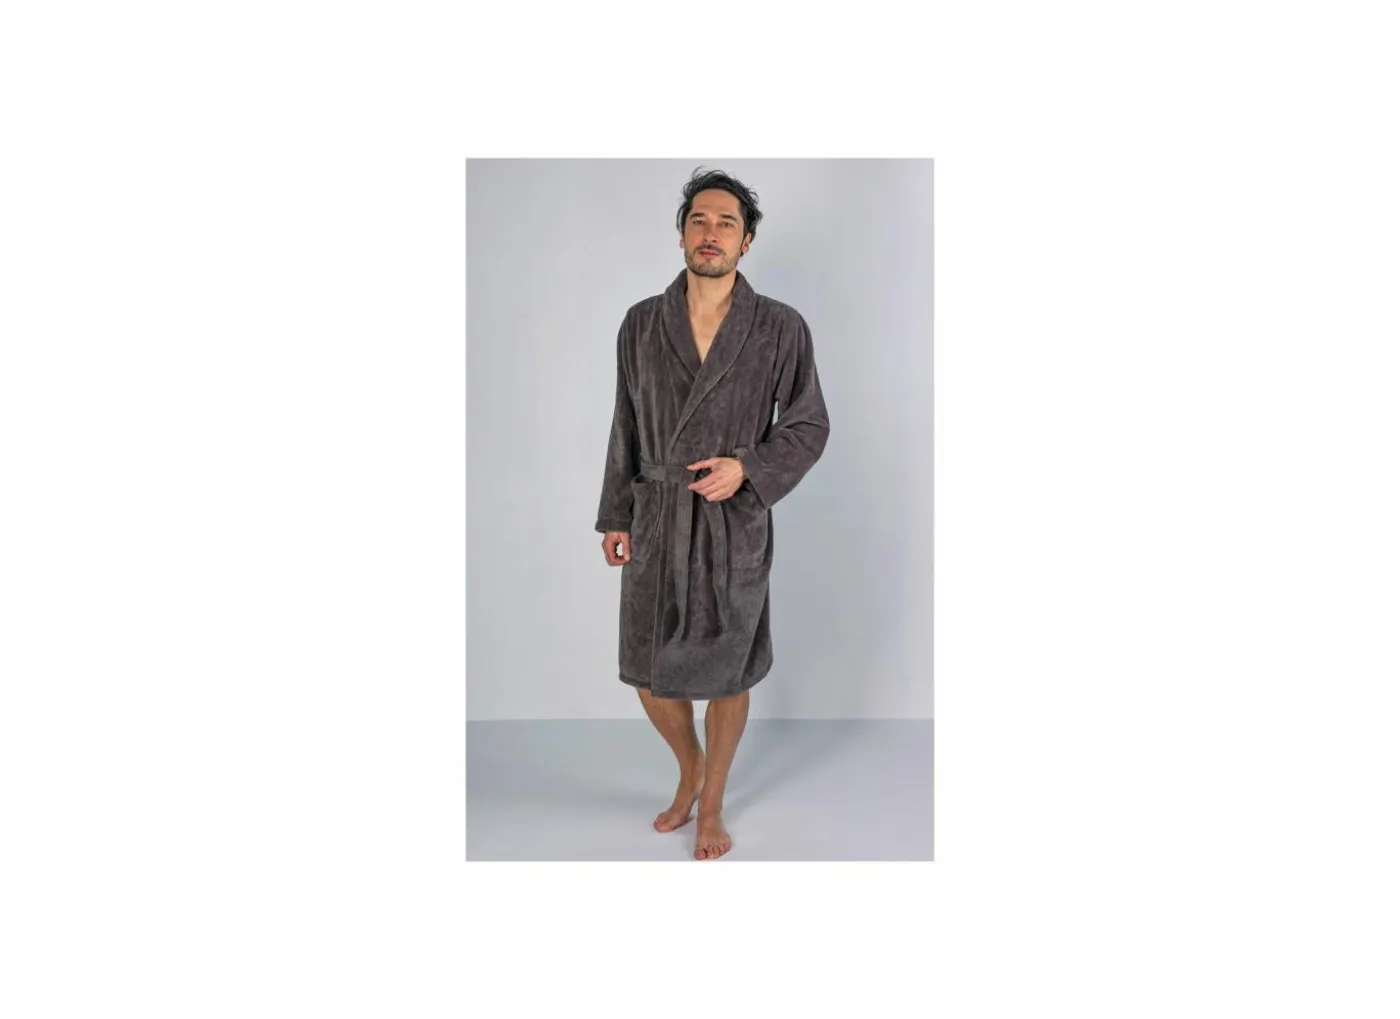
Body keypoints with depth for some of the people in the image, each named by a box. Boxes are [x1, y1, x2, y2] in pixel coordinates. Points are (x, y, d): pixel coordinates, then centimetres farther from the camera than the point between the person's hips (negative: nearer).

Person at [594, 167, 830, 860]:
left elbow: (808, 426, 0)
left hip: (736, 526, -2)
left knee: (727, 675, 10)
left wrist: (746, 467, -16)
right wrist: (614, 517, 6)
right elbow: (626, 427, 6)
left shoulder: (781, 328, -6)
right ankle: (690, 768, 41)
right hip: (656, 523, 2)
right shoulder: (642, 322, 1)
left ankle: (712, 805, 34)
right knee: (650, 675, 10)